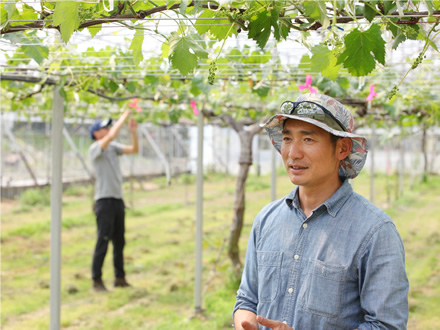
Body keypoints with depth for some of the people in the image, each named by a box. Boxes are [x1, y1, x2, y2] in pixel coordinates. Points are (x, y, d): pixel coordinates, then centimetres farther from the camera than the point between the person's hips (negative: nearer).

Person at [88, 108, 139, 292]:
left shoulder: (113, 147, 13)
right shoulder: (94, 148, -9)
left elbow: (134, 149, 10)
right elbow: (111, 136, -24)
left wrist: (133, 132, -3)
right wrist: (124, 116, -17)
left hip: (118, 200, 8)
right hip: (104, 200, -8)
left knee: (119, 241, 11)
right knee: (103, 241, -7)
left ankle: (120, 278, 19)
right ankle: (97, 280, -2)